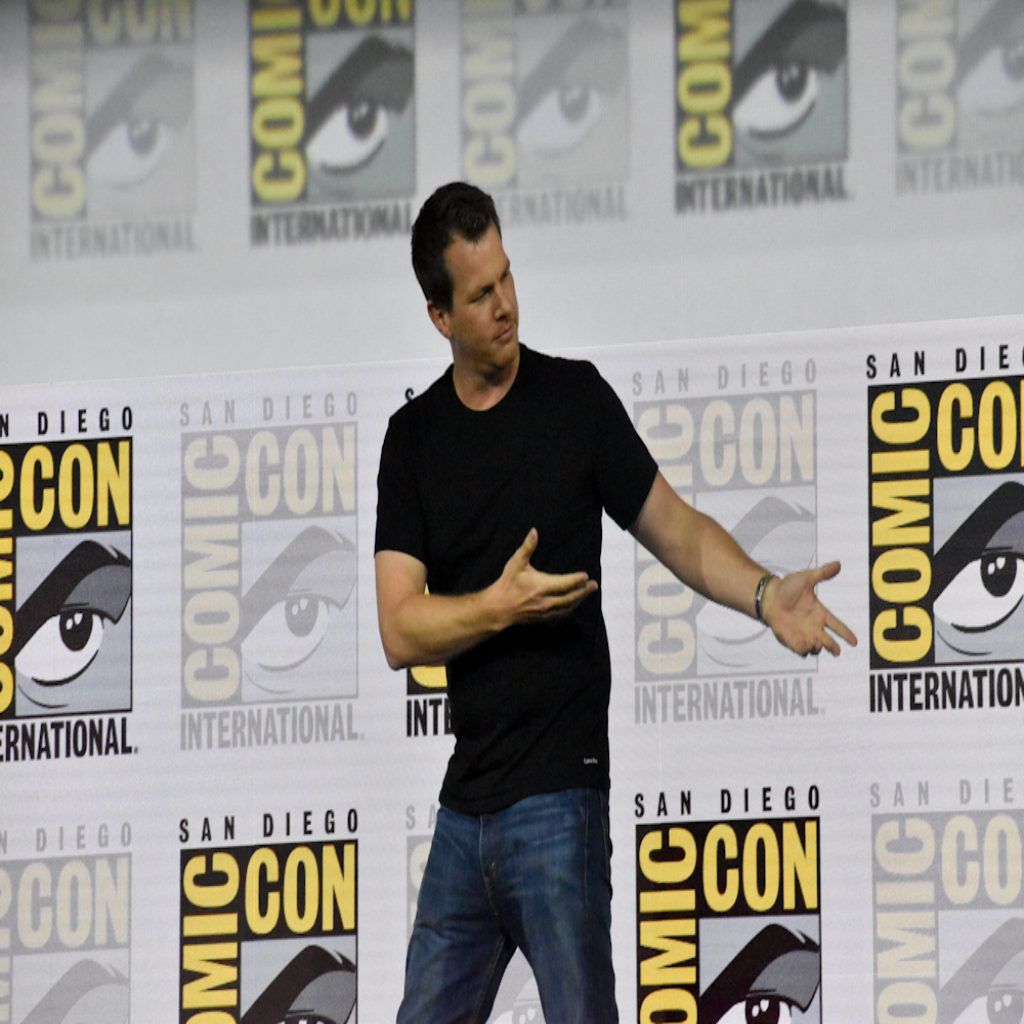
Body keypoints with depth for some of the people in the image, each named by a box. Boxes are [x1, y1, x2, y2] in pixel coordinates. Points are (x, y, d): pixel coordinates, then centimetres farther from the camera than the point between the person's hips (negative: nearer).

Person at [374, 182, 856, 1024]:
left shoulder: (576, 398, 1)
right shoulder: (414, 436, 8)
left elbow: (675, 529, 2)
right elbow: (400, 631, 0)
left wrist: (765, 594, -14)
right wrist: (501, 606, -15)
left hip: (558, 795, -4)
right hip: (464, 803, 4)